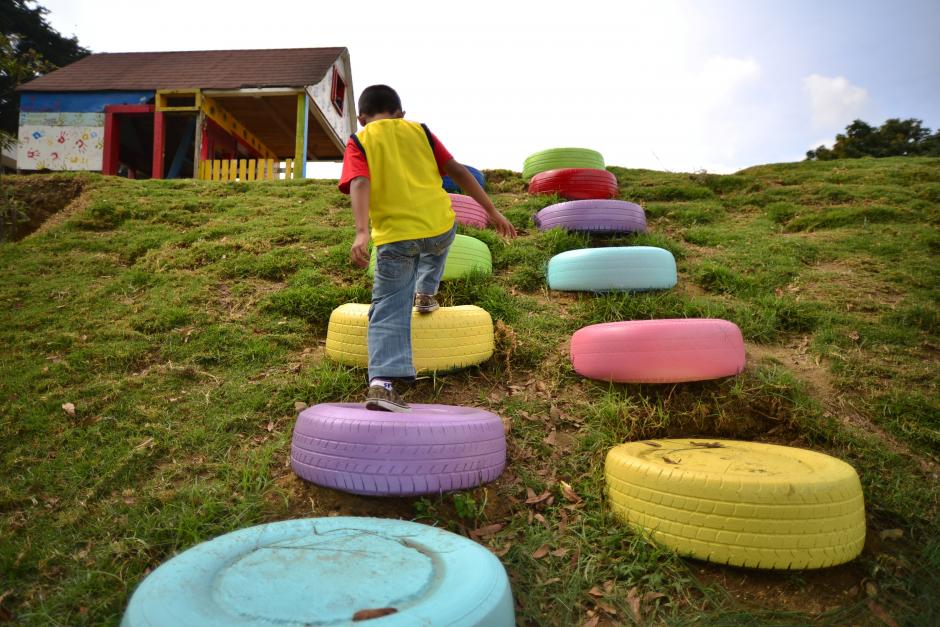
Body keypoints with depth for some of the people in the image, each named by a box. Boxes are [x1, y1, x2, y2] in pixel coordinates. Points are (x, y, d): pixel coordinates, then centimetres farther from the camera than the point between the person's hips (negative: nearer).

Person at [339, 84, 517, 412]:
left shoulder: (358, 142, 9)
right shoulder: (419, 131, 15)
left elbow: (359, 184, -10)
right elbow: (458, 171, 9)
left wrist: (361, 233, -21)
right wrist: (492, 211, 10)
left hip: (394, 237, -2)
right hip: (440, 225, 2)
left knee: (388, 311, 3)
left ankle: (382, 382, -9)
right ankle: (425, 294, 49)